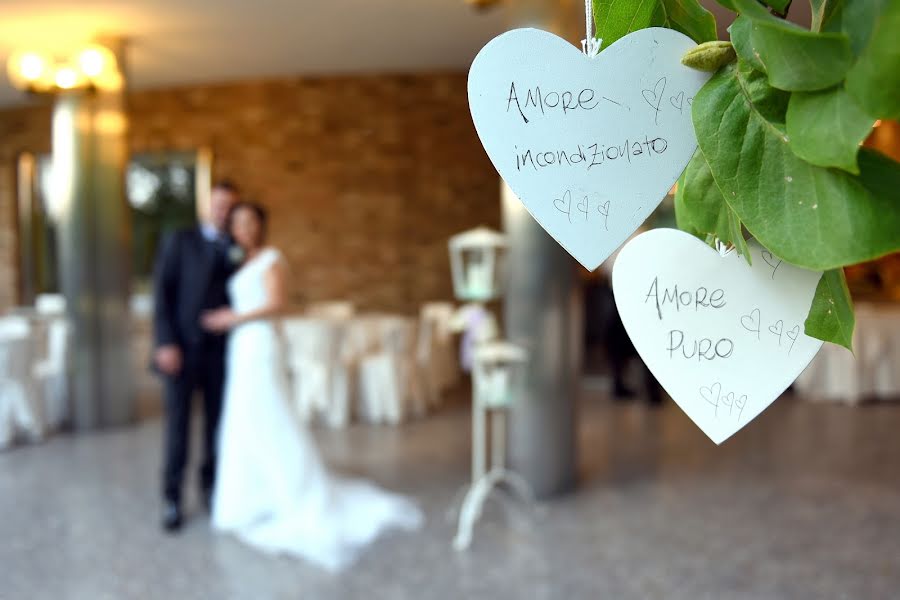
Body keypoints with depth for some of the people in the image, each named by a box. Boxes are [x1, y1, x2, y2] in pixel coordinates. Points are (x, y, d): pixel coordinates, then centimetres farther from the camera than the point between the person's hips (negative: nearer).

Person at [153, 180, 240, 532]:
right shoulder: (180, 241, 3)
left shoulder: (236, 251, 11)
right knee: (177, 425, 1)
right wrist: (165, 343, -12)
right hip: (181, 348, -2)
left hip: (220, 350, 3)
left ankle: (210, 488, 25)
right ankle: (172, 500, 13)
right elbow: (162, 292, -5)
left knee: (216, 423, 8)